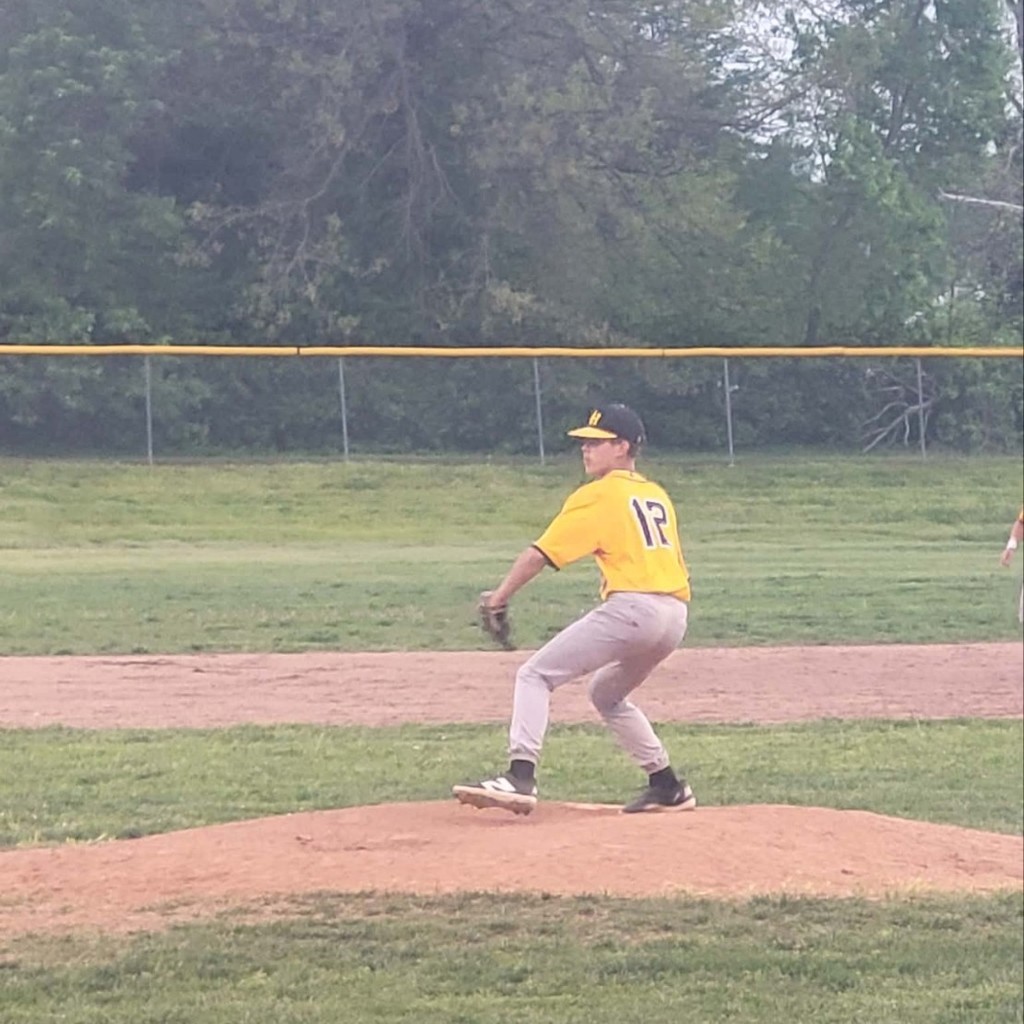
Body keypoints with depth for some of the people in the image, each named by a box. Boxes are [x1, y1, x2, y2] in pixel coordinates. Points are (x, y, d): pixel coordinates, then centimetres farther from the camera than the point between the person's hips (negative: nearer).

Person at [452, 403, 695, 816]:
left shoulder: (597, 495, 1)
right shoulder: (657, 495, 22)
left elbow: (539, 553, -3)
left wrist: (499, 596, 6)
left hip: (631, 607, -8)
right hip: (676, 615, 8)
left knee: (535, 675, -4)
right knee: (607, 693, 29)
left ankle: (521, 776, -22)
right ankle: (668, 787, 25)